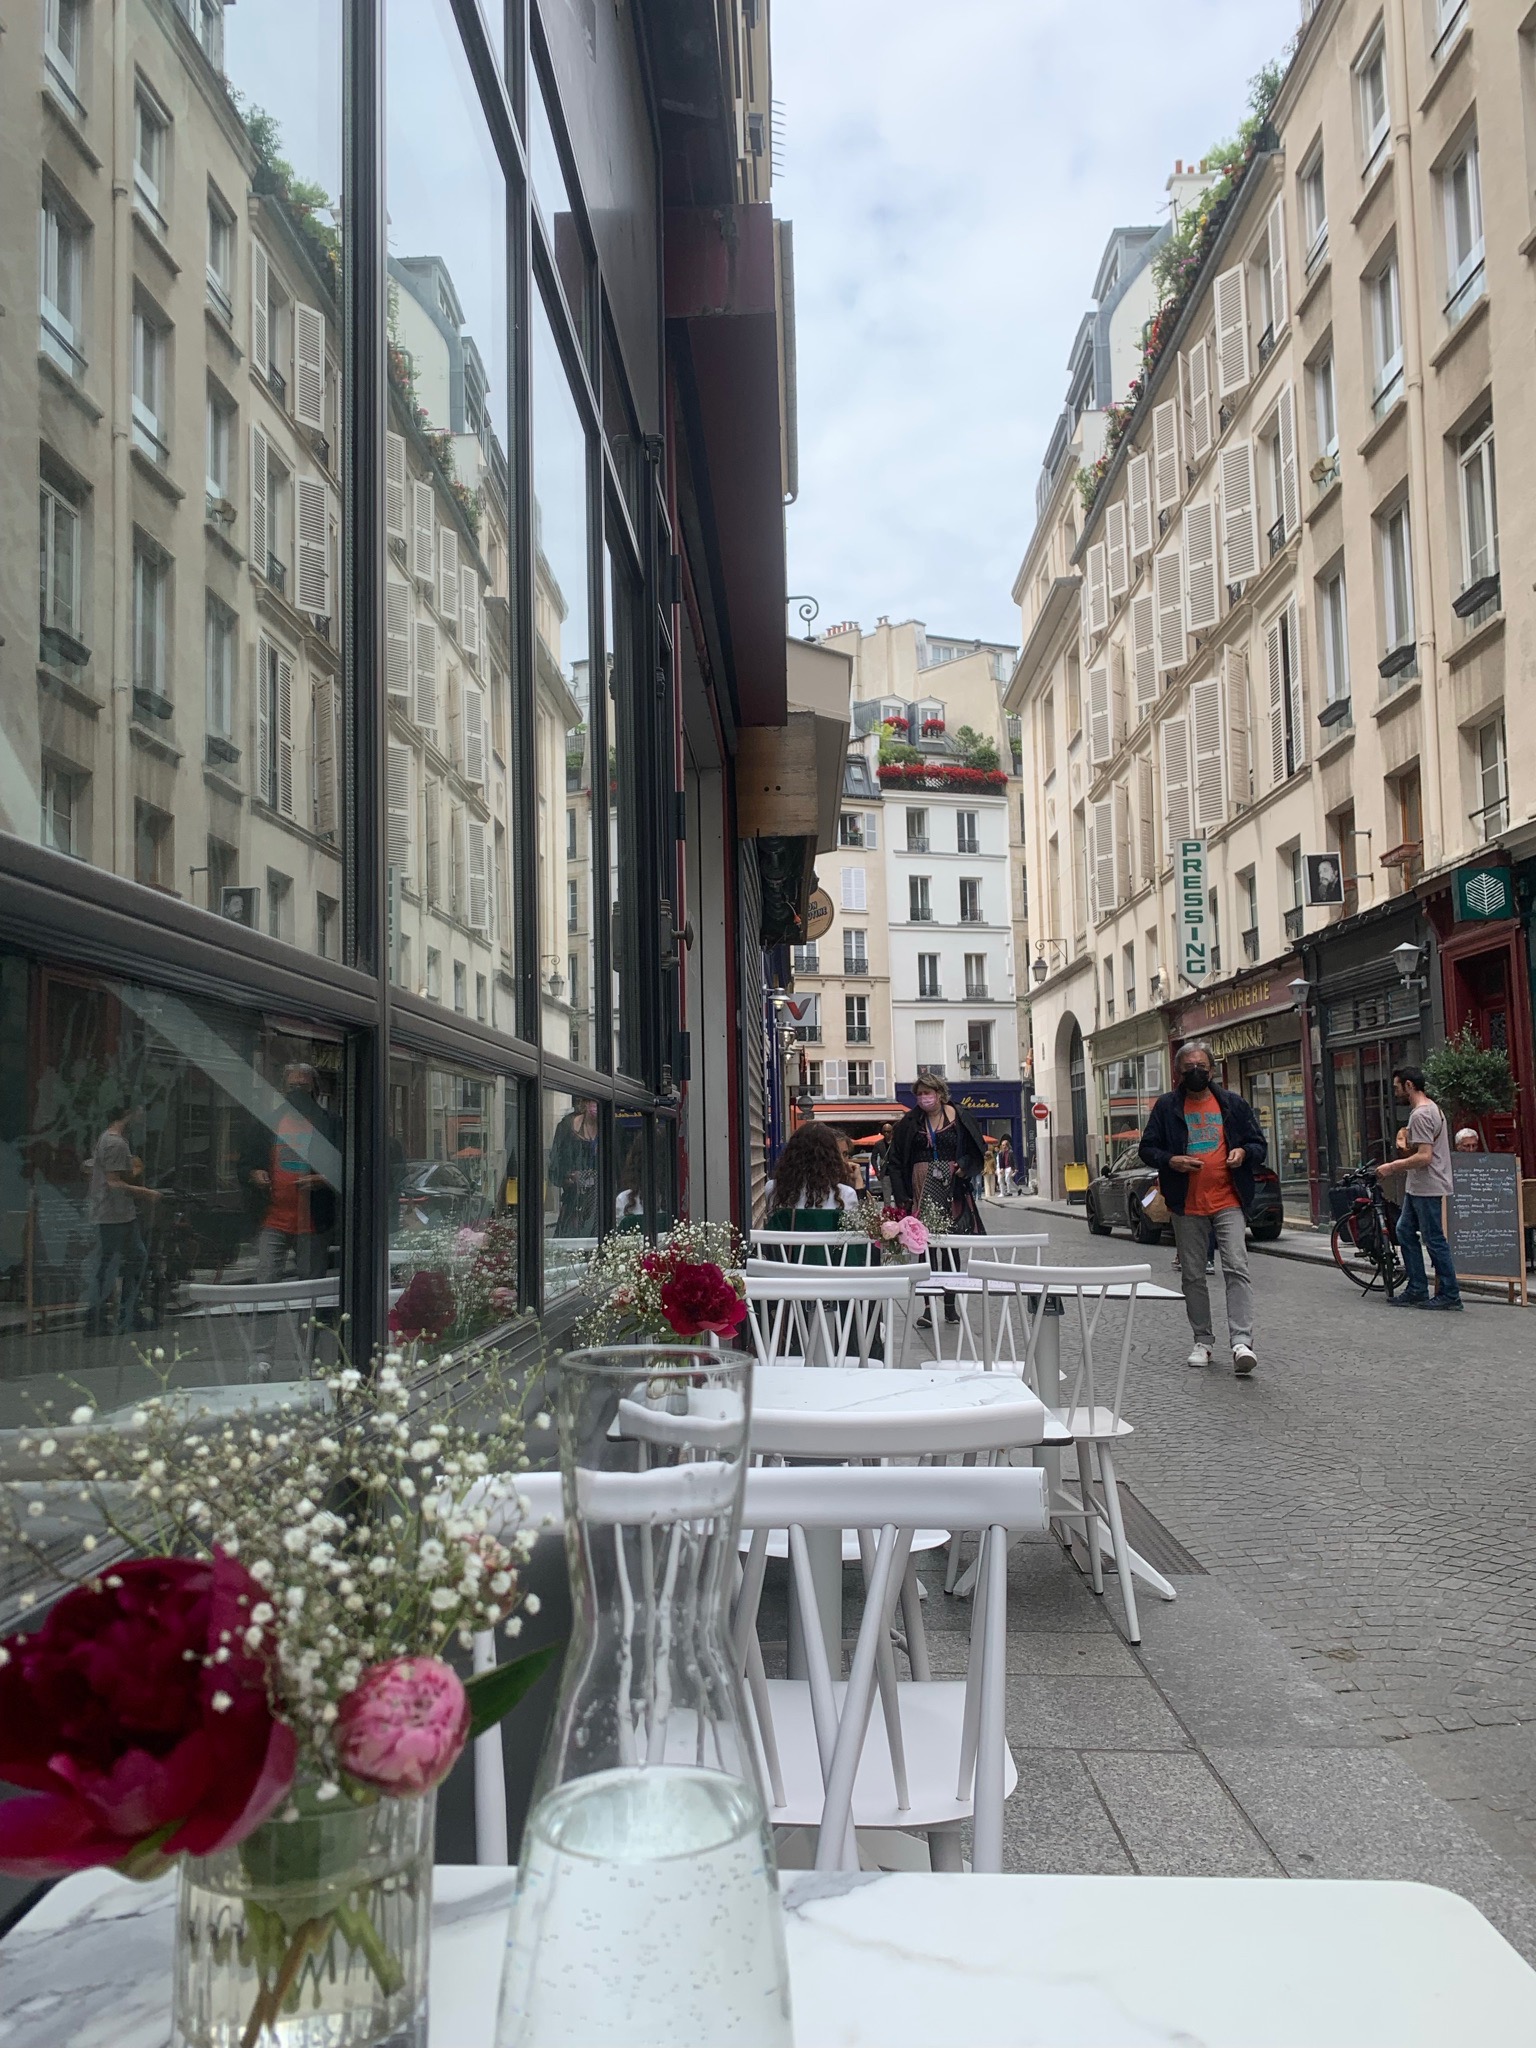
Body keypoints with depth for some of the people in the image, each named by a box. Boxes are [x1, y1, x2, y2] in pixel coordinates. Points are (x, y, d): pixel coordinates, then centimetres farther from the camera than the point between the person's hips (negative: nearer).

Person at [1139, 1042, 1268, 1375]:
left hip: (1228, 1201, -1)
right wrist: (1170, 1161, -12)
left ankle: (1242, 1342, -17)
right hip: (1187, 1206, 1)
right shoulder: (1166, 1106, 6)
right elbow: (1147, 1148, 8)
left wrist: (1244, 1152, -9)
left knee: (1236, 1268, -14)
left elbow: (1260, 1146, 13)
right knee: (1192, 1275, 8)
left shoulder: (1233, 1104, 8)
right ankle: (1202, 1341, 19)